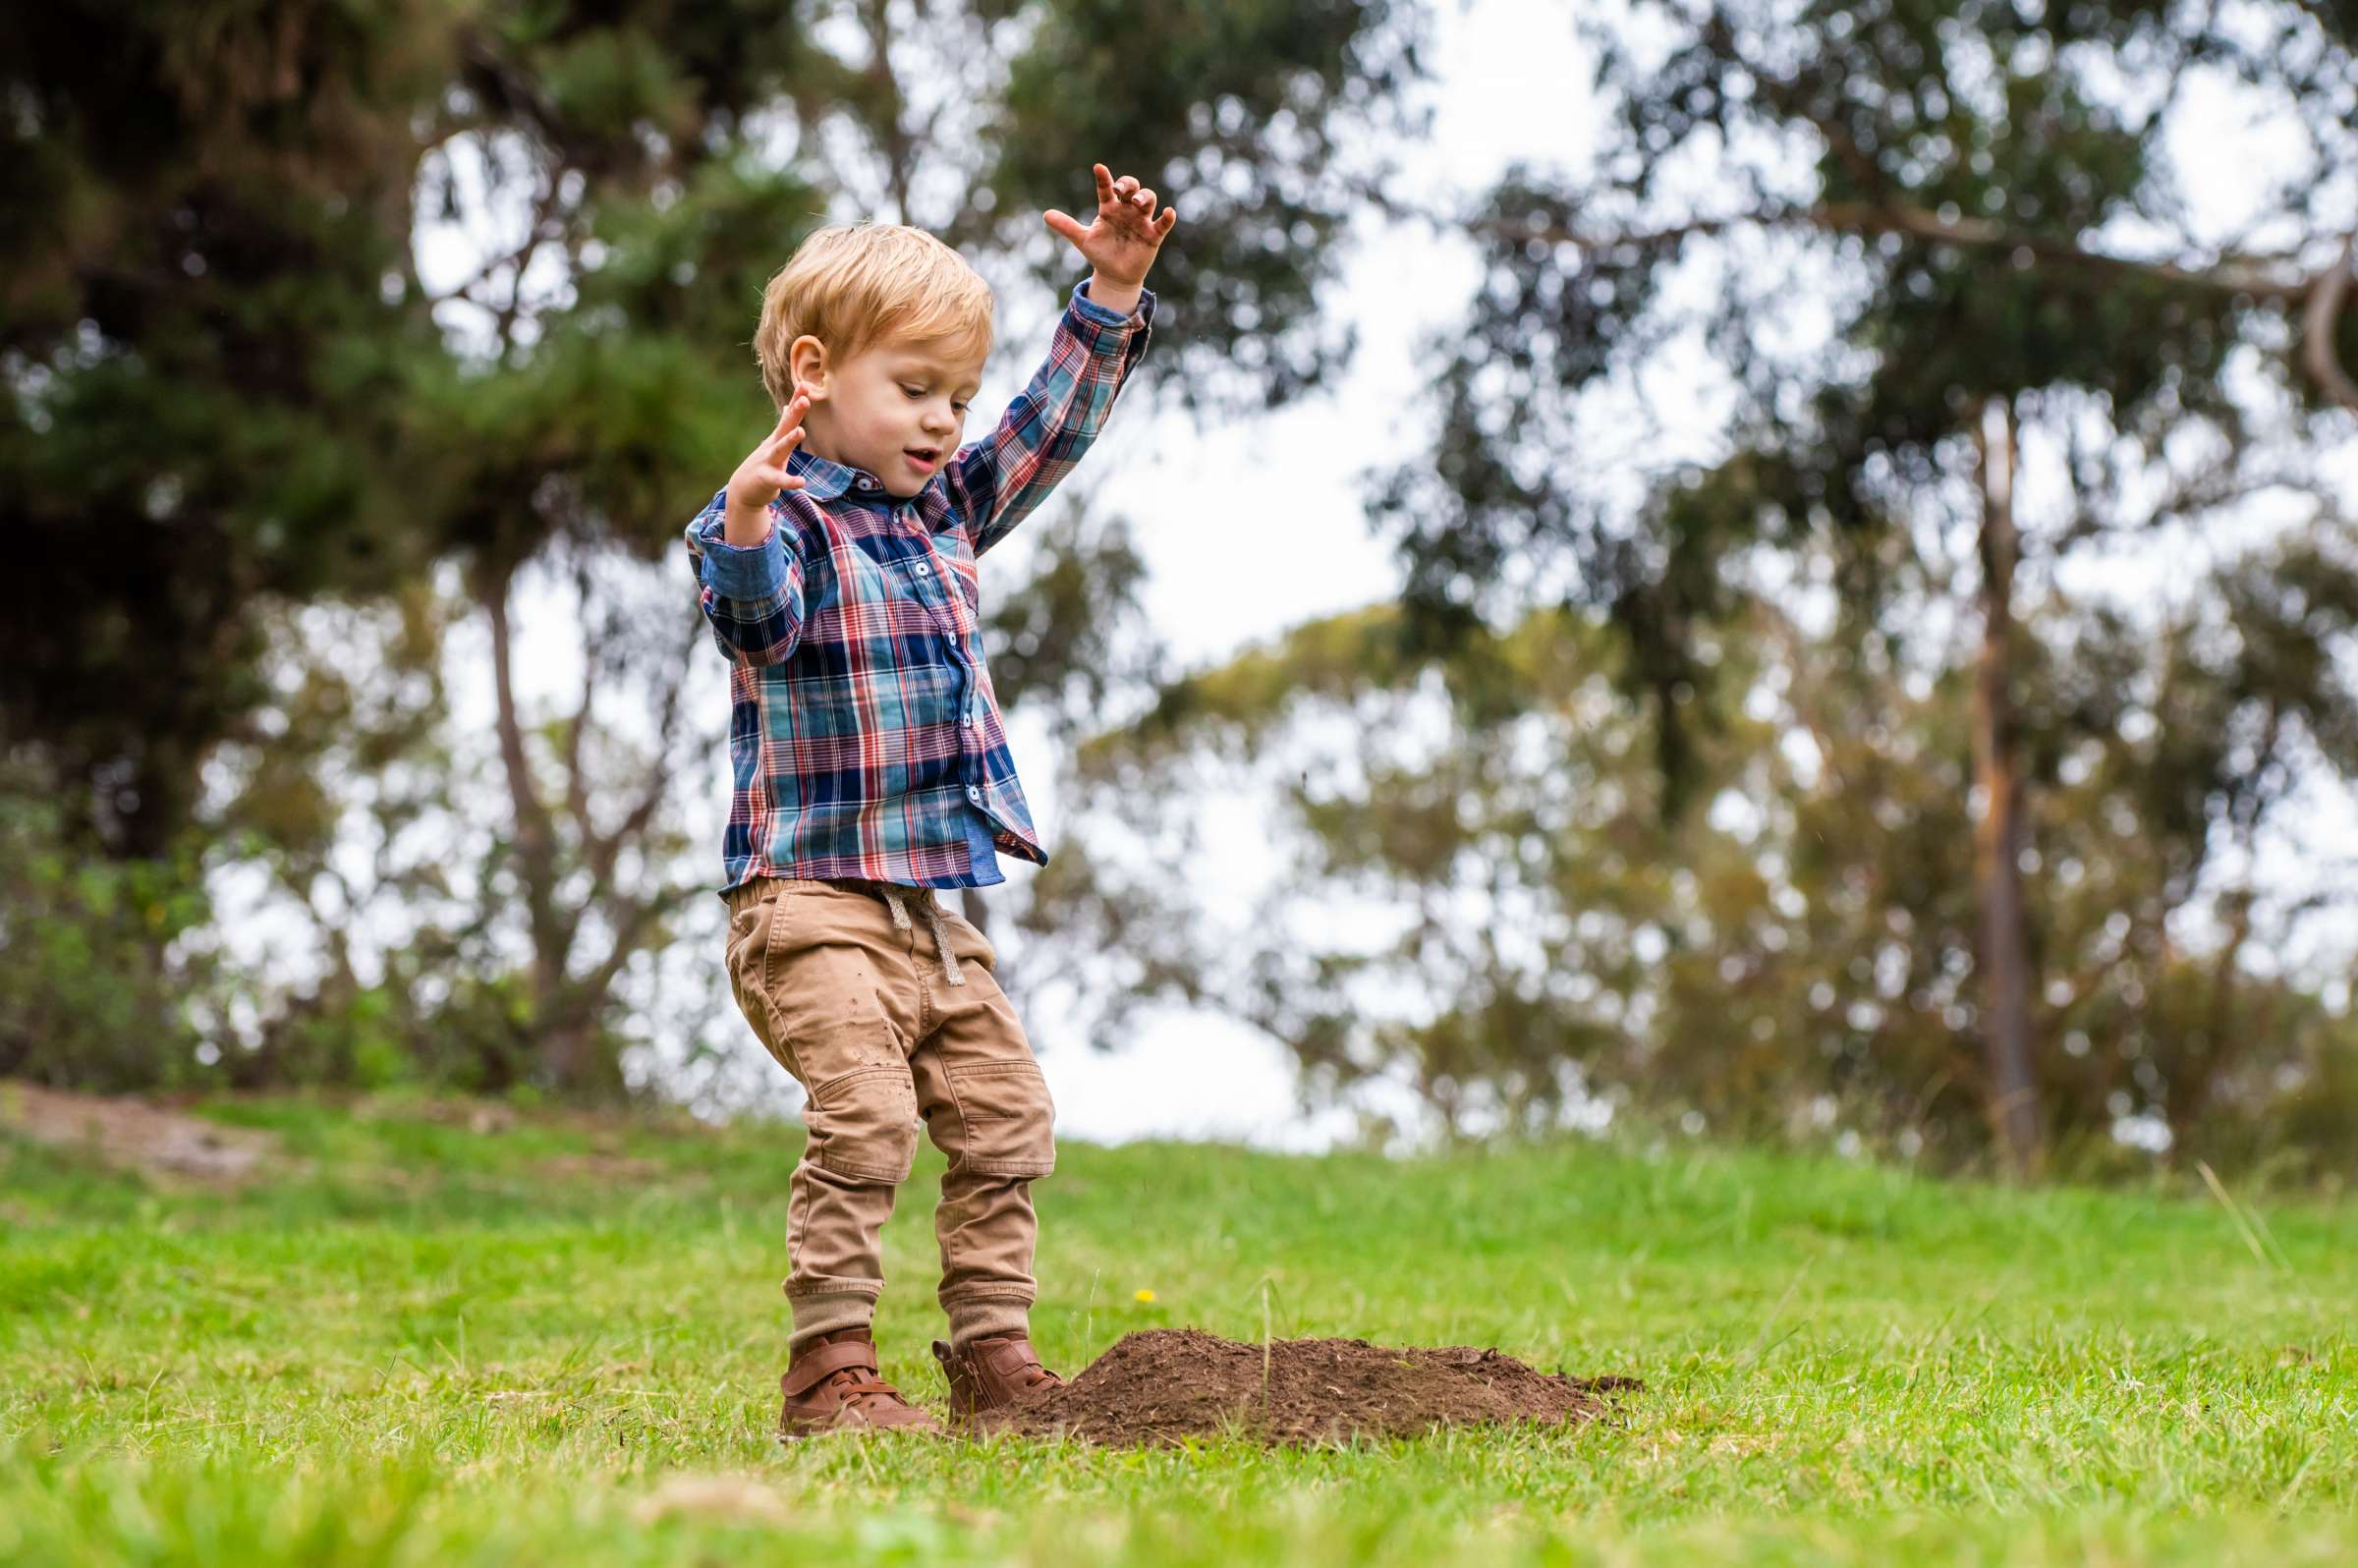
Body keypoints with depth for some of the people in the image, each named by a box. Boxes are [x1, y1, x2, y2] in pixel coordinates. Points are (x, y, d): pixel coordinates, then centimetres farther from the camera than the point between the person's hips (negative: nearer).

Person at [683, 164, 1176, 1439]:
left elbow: (1049, 428, 24)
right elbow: (757, 611, -31)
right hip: (813, 894, -9)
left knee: (1006, 1117, 10)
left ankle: (993, 1355, 19)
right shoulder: (788, 519, -11)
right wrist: (748, 518, -52)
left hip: (935, 902, 9)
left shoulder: (944, 511, 15)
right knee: (866, 1121, -20)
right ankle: (829, 1368, -14)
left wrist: (1112, 295, 15)